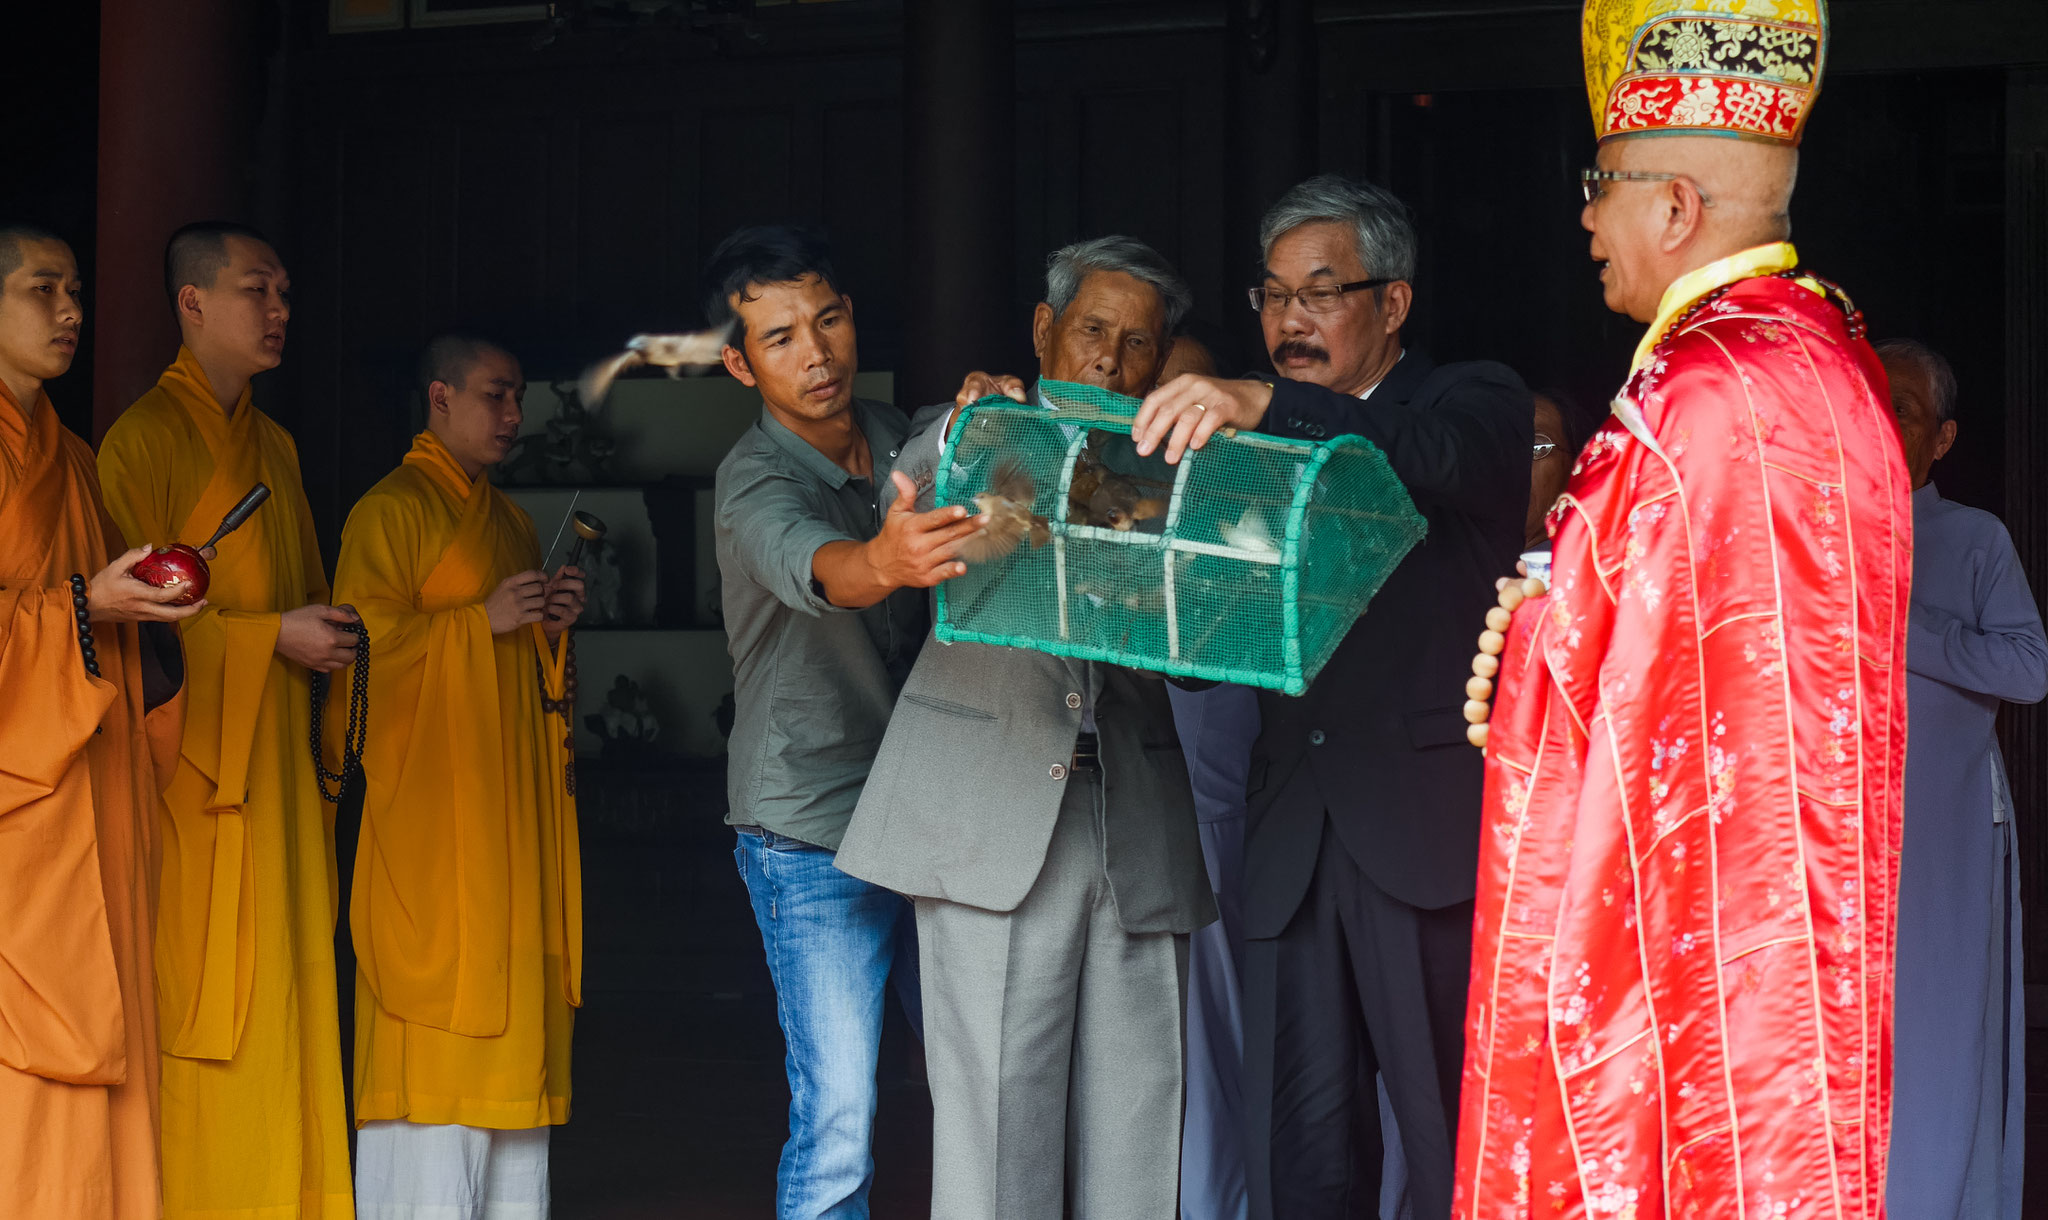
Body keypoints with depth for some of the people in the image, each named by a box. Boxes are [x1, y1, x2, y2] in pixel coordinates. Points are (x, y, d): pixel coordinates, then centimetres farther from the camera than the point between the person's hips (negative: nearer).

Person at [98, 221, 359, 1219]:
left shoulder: (273, 446, 18)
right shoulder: (147, 438, -7)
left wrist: (325, 636, 5)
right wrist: (272, 636, -14)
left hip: (277, 768, 8)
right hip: (194, 767, -8)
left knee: (281, 986, 5)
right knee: (199, 1000, -8)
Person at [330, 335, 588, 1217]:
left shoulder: (509, 522, 21)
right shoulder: (390, 512, -4)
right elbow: (365, 645, -12)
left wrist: (552, 624, 6)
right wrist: (483, 617, -16)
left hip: (513, 803, 8)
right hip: (431, 800, -8)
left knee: (511, 1001, 4)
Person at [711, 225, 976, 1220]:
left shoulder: (902, 439, 5)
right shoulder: (754, 482, -16)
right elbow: (810, 567, -37)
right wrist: (885, 559, -62)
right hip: (813, 832, -6)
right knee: (837, 1119, -11)